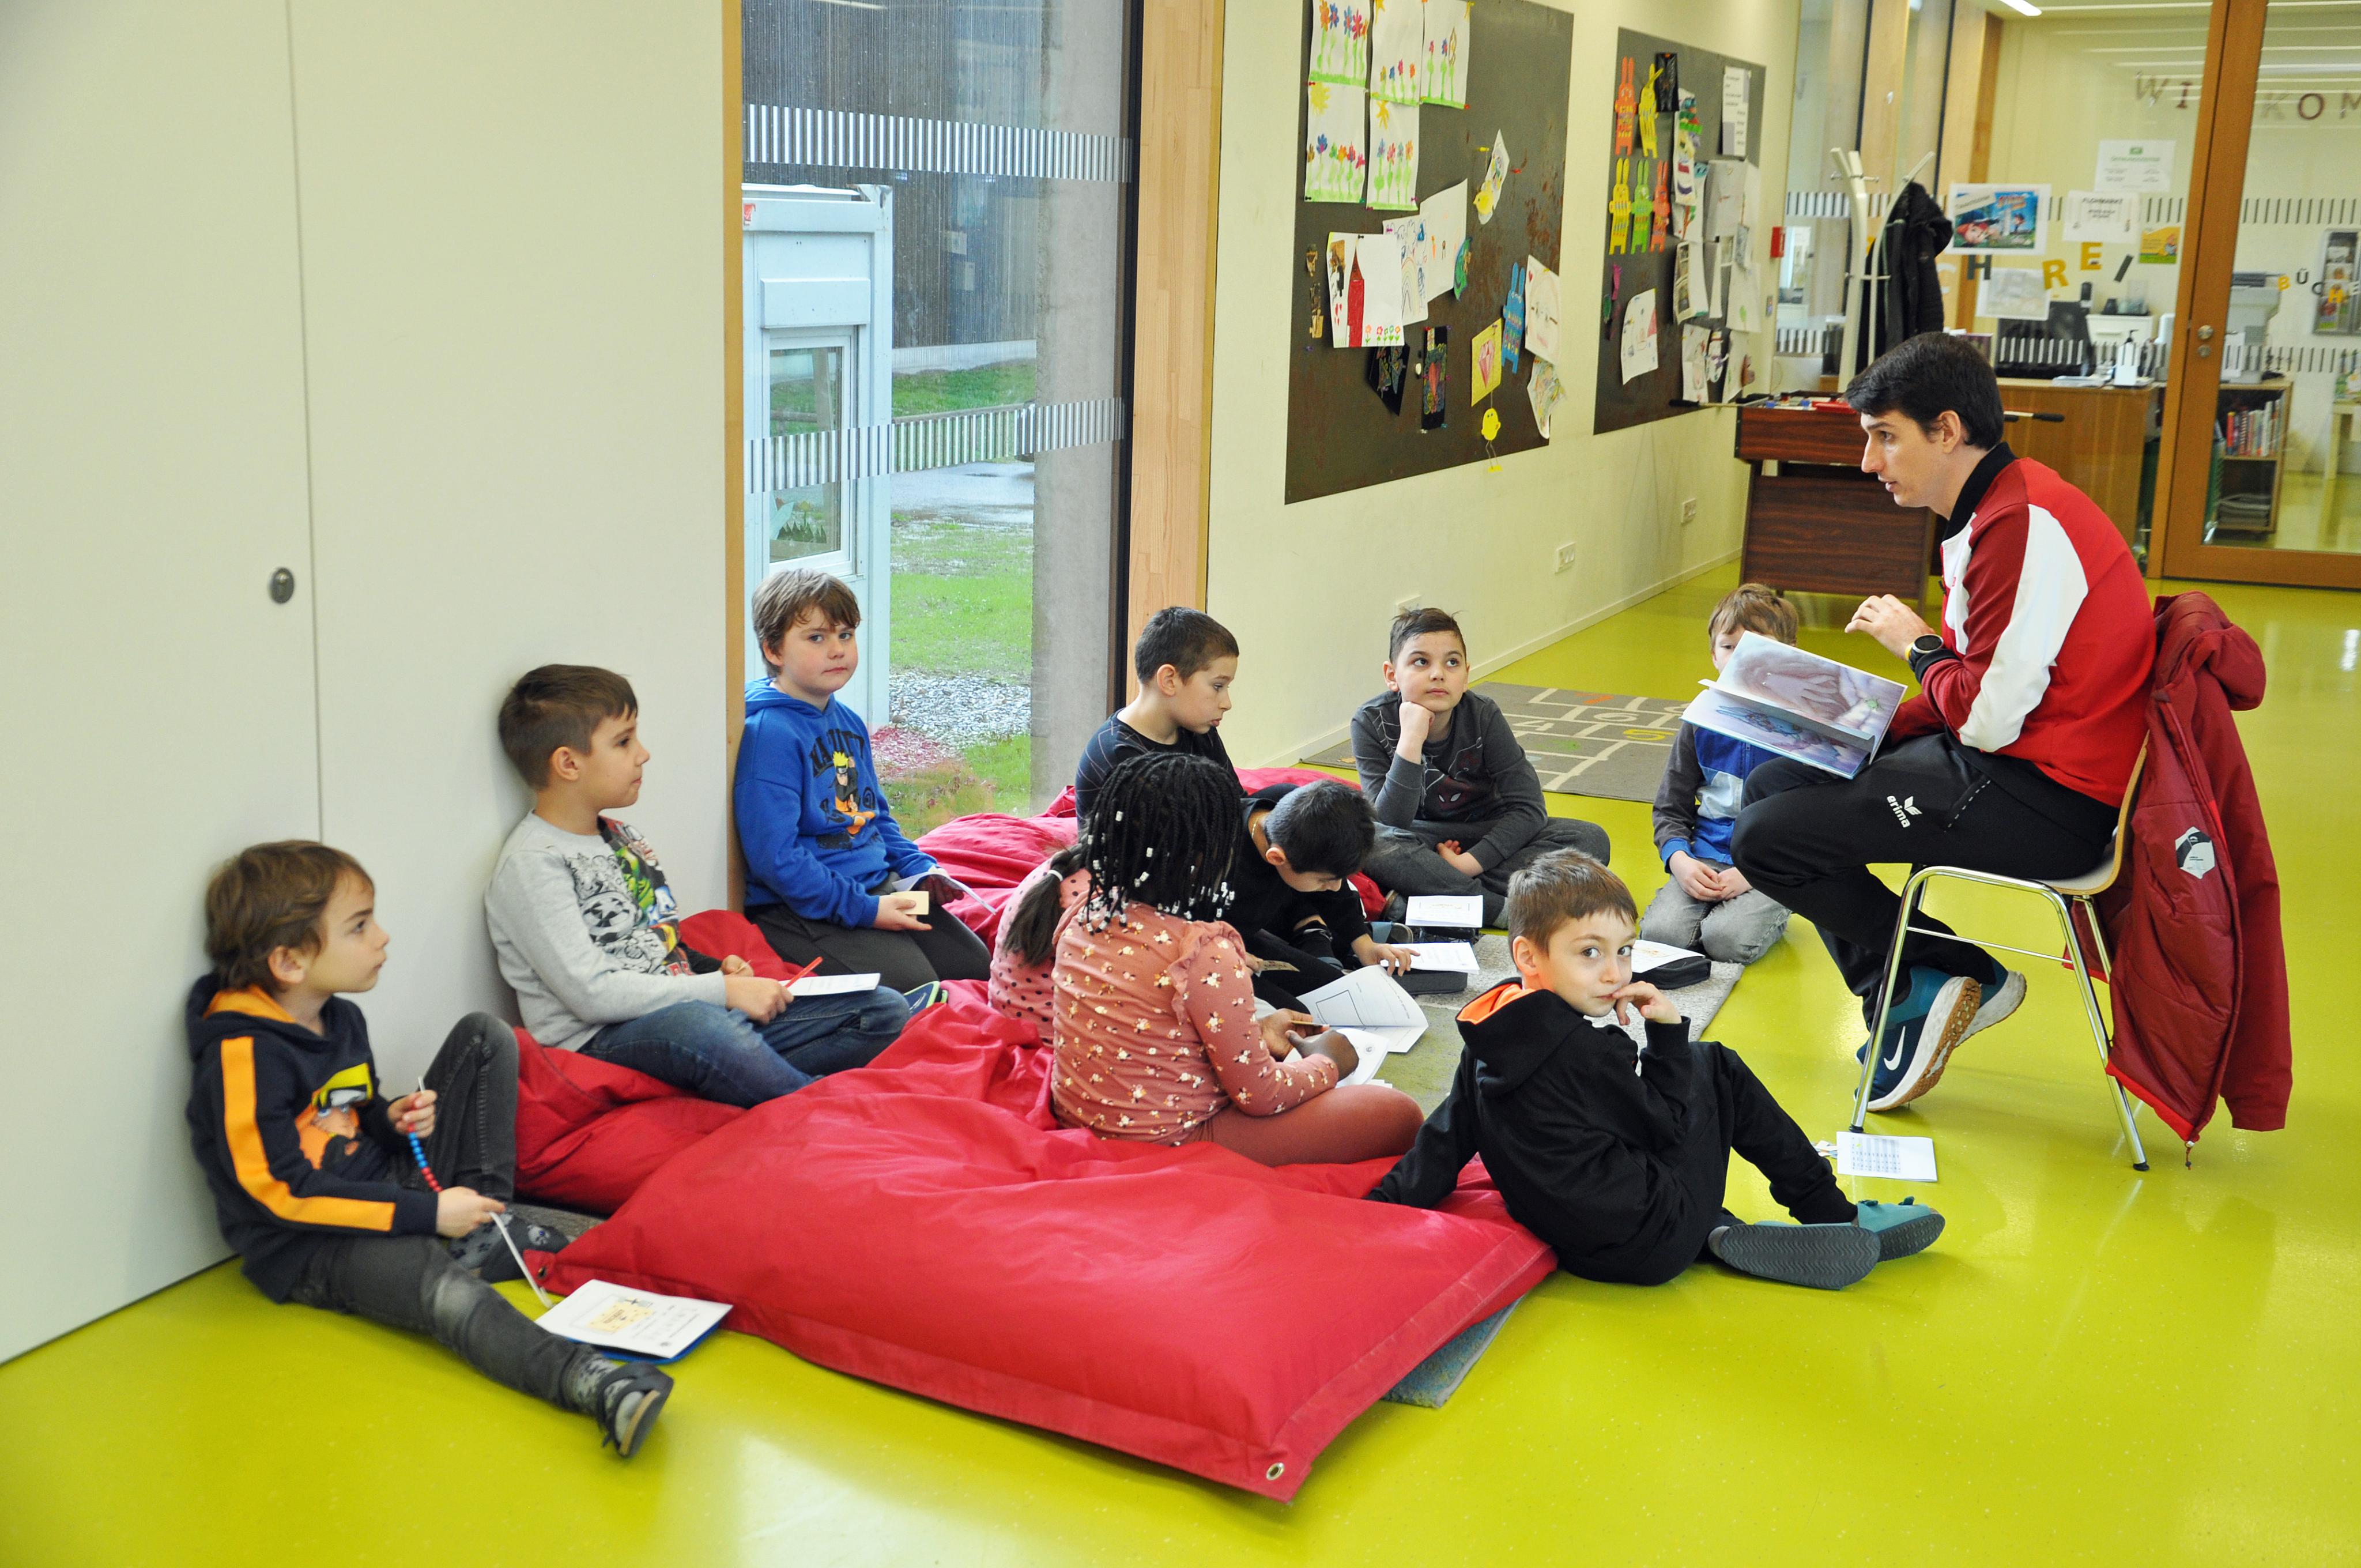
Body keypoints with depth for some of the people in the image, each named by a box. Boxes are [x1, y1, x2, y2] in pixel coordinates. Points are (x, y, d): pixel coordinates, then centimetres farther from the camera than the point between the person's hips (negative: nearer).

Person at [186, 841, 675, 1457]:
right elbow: (284, 1192, -24)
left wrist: (391, 1117, -2)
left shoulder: (340, 1019, 8)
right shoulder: (243, 1056, -20)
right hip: (311, 1246, -9)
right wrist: (426, 1214, -24)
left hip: (389, 1184, 9)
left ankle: (482, 1233, -5)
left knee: (485, 1036, 6)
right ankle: (592, 1384, -64)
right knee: (433, 1279, -42)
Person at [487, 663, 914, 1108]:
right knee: (700, 1027, -45)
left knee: (885, 1010, -2)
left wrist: (715, 970, 6)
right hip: (603, 1039, -8)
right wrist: (722, 991, -17)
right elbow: (591, 993, -18)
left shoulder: (620, 837, 20)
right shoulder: (531, 863, -9)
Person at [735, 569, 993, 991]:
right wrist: (864, 909, -21)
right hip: (803, 906, -9)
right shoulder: (768, 734, -17)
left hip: (879, 886, 9)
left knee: (976, 965, 2)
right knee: (913, 985, -22)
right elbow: (775, 857, -22)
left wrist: (921, 870, 7)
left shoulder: (849, 723, 12)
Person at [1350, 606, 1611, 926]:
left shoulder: (1483, 716, -14)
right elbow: (1391, 824, -26)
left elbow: (1528, 807, -15)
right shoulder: (1372, 723, -17)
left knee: (1592, 839, -21)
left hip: (1485, 835, 3)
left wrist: (1470, 863, -27)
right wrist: (1410, 741, -37)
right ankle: (1504, 909, -31)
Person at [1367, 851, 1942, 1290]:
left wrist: (1391, 1200, 13)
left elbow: (1447, 1135, 5)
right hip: (1649, 1247, -8)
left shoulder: (1490, 1041, 2)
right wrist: (1669, 1035, -7)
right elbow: (1667, 1126, -12)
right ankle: (1833, 1215, 18)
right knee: (1715, 1067, 11)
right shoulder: (1585, 1048, -22)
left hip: (1580, 1245, 8)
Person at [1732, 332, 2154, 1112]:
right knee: (1772, 783, 15)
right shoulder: (1990, 512, 12)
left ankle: (1954, 977, 4)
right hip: (2009, 762, 11)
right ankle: (1902, 1000, 13)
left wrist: (1917, 645, -6)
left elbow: (1986, 717, -24)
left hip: (2046, 800, -11)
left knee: (1765, 839, -14)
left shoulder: (2024, 523, -22)